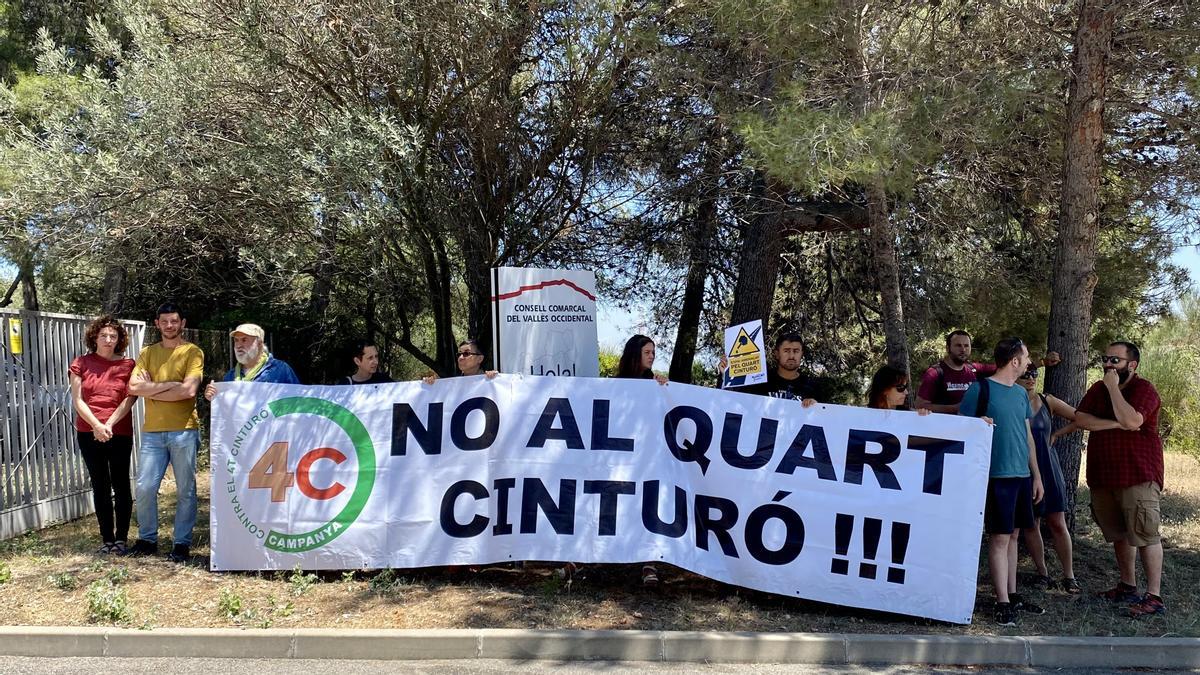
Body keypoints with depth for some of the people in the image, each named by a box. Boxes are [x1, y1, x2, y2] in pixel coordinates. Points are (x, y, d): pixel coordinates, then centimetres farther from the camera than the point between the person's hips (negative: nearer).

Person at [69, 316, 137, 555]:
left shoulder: (127, 365, 2)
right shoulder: (81, 363, 5)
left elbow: (129, 399, -5)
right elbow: (77, 400, 0)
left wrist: (109, 424, -15)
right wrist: (96, 425, -12)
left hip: (120, 433, -1)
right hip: (89, 433, 2)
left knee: (121, 486, 0)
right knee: (100, 486, 7)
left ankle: (121, 539, 8)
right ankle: (107, 539, 13)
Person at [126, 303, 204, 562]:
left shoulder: (192, 352, 1)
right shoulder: (148, 353, 12)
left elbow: (188, 390, -13)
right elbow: (133, 387, -1)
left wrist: (150, 390, -5)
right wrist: (168, 384, -9)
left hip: (184, 431, -3)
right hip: (152, 431, 3)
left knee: (185, 490, 3)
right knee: (145, 488, 3)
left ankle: (182, 542, 14)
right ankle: (147, 538, 21)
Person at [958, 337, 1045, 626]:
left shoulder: (1021, 393, 14)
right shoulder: (980, 388, -8)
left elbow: (1028, 435, 18)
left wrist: (1036, 474, 16)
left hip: (1022, 475, 7)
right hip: (997, 475, -7)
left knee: (1013, 535, 13)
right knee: (999, 537, -3)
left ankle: (1013, 595, 22)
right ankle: (1003, 602, 3)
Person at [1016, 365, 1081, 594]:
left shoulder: (1047, 401, 4)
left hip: (1048, 468, 2)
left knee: (1058, 523, 1)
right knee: (1031, 524, 6)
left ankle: (1069, 576, 9)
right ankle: (1042, 573, 18)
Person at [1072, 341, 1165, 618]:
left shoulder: (1144, 389, -9)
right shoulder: (1098, 389, 11)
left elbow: (1131, 421, -26)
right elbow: (1080, 418, -3)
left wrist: (1113, 387, -18)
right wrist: (1115, 424, -15)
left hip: (1138, 476, -7)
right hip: (1103, 475, 7)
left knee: (1145, 535, -7)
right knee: (1119, 534, 15)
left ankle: (1154, 597, -4)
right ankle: (1128, 586, 27)